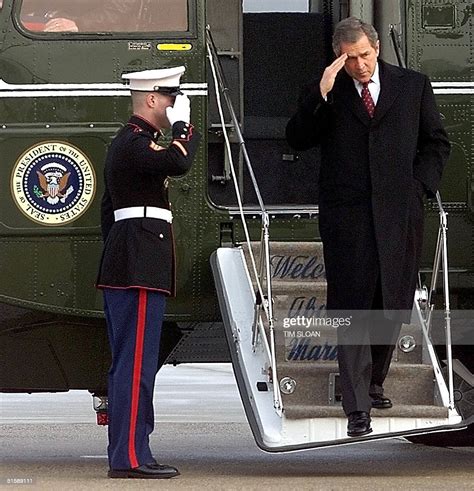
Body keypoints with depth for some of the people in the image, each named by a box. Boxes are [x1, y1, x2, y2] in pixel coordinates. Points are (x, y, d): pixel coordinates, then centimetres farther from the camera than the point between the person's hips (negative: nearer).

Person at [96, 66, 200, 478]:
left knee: (129, 362, 12)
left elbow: (108, 208, 25)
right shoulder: (137, 143, -12)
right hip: (141, 268, -11)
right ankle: (130, 456, -11)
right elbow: (179, 162, -32)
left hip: (123, 268, 11)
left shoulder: (126, 142, 20)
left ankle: (128, 452, 16)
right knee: (137, 362, -10)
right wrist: (183, 124, -15)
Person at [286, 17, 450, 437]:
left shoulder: (413, 86, 8)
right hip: (347, 217, -2)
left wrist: (419, 185, 1)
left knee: (393, 307, 8)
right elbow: (298, 140, -6)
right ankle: (357, 407, -6)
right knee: (353, 312, -5)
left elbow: (436, 143, 15)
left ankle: (373, 383, 29)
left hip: (400, 213, 2)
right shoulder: (324, 94, 5)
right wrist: (321, 94, -16)